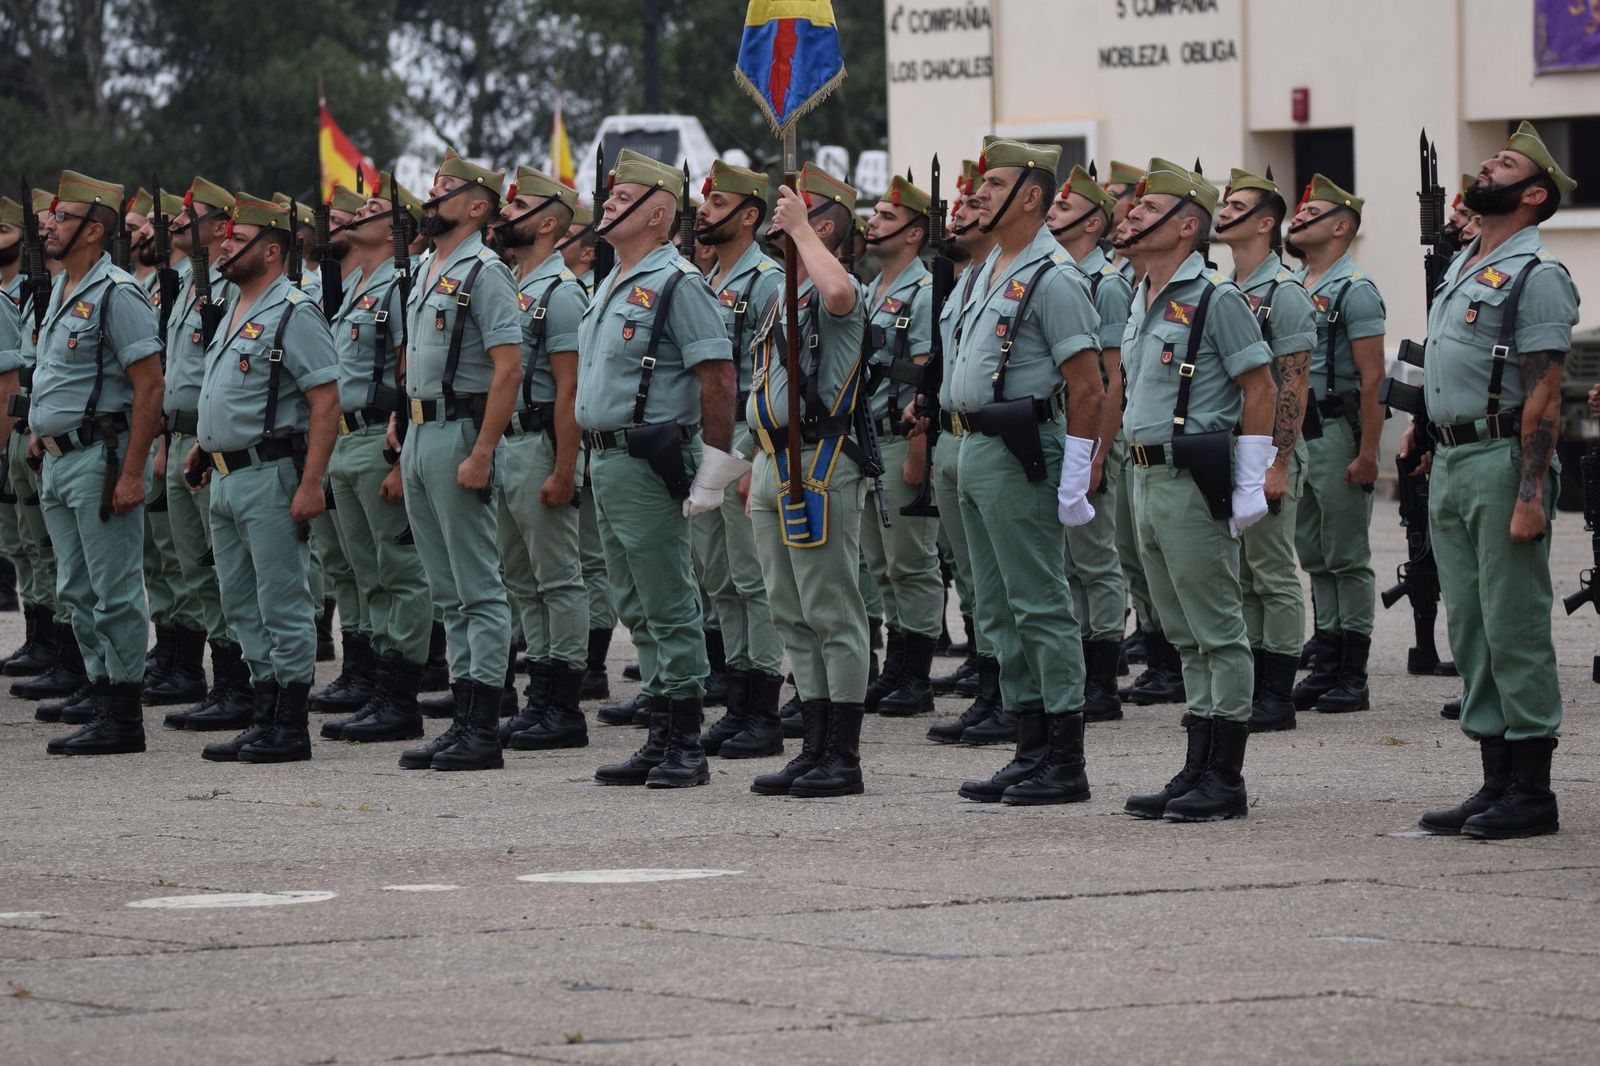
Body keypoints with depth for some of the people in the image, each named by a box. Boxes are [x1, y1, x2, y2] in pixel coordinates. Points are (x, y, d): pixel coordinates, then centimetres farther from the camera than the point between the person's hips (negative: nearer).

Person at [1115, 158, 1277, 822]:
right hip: (1148, 478, 9)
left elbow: (1261, 390, -12)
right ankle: (1198, 772, 16)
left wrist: (1250, 485, -15)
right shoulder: (1142, 300, 16)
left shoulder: (1215, 300, -11)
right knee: (1186, 637, 12)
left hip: (1195, 483, -9)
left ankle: (1225, 781, -2)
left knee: (1218, 634, -4)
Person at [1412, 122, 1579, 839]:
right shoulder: (1461, 268, 17)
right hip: (1450, 464, 9)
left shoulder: (1536, 276, -11)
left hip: (1501, 461, -9)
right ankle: (1497, 784, 16)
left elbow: (1543, 396, -16)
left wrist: (1531, 496, -21)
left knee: (1514, 629, -7)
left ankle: (1531, 793, -3)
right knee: (1470, 631, 10)